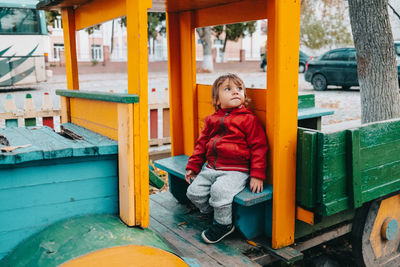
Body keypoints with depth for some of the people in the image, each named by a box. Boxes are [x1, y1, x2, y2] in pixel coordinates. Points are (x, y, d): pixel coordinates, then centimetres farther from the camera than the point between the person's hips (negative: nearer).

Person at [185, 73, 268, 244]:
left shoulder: (249, 119, -3)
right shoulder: (212, 120, 13)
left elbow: (259, 147, -5)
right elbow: (201, 143, 21)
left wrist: (257, 175, -12)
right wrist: (193, 166, 16)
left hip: (236, 171, -6)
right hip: (211, 169, 6)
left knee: (219, 190, -29)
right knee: (194, 191, -7)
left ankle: (224, 224, -2)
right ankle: (212, 213, 21)